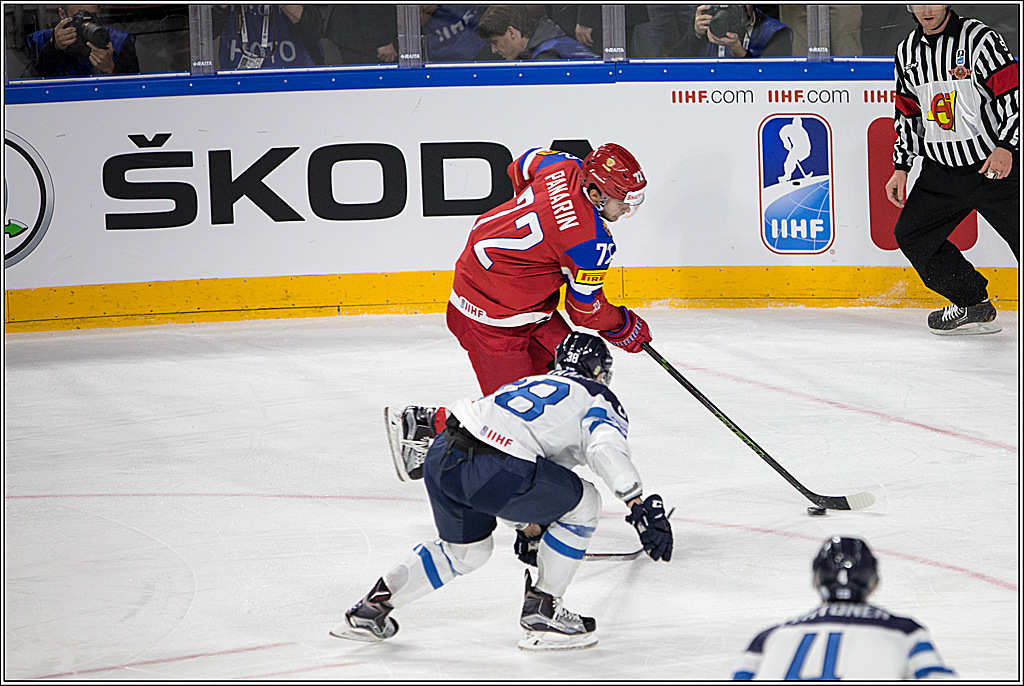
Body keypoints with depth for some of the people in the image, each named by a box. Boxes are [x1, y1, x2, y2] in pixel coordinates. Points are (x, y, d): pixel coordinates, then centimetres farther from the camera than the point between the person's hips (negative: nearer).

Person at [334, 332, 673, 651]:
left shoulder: (529, 383, 37)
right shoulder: (597, 398, 14)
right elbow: (607, 448, -10)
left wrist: (528, 528, 55)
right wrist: (641, 506, -16)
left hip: (440, 456, 8)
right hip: (491, 473, -8)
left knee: (467, 550, 32)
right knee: (581, 501, 13)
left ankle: (373, 605, 31)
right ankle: (542, 612, 16)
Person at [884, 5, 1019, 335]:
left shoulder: (979, 38, -12)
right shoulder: (907, 52, 8)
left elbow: (1013, 93, -15)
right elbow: (907, 113, 17)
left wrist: (1006, 147, -23)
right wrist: (901, 168, 13)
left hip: (996, 163, -6)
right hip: (941, 171, 6)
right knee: (910, 234, 3)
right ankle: (973, 305, 13)